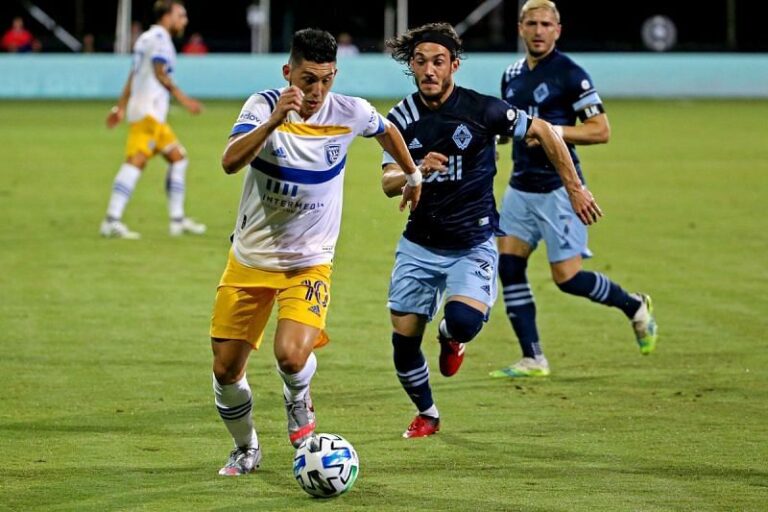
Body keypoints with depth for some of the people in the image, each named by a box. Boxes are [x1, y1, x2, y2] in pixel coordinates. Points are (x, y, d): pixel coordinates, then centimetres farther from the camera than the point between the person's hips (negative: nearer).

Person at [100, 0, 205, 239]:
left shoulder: (147, 38, 23)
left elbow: (133, 76, 25)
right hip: (148, 112, -11)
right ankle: (112, 221, -28)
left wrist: (121, 107, 26)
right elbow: (160, 74, -17)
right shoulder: (159, 37, -7)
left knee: (178, 158, 14)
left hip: (154, 116, 11)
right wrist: (182, 98, -23)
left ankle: (177, 219, 15)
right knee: (136, 161, -19)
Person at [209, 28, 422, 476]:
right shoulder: (264, 106, -15)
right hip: (250, 258, 1)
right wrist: (274, 120, -45)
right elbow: (230, 161, -33)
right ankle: (246, 449, 31)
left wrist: (414, 175, 29)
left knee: (291, 354, -25)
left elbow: (387, 131, 15)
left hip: (310, 261, -1)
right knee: (226, 369, 3)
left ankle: (299, 400, 12)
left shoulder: (350, 113, -10)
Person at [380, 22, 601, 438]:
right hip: (419, 246, 3)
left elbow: (542, 132, 0)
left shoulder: (483, 110, -13)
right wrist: (417, 173, -31)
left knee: (464, 320, -29)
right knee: (403, 340, 1)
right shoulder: (401, 119, -4)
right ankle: (426, 414, 29)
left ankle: (451, 336, 11)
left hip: (473, 245, -3)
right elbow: (388, 183, -9)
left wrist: (575, 188, 3)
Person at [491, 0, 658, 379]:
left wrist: (551, 131, -22)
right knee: (508, 267, -2)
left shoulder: (569, 74, -11)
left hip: (558, 188, -7)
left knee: (567, 278, -7)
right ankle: (532, 359, 5)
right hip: (521, 186, 7)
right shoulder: (512, 75, 11)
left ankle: (635, 306, 18)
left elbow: (601, 130, -13)